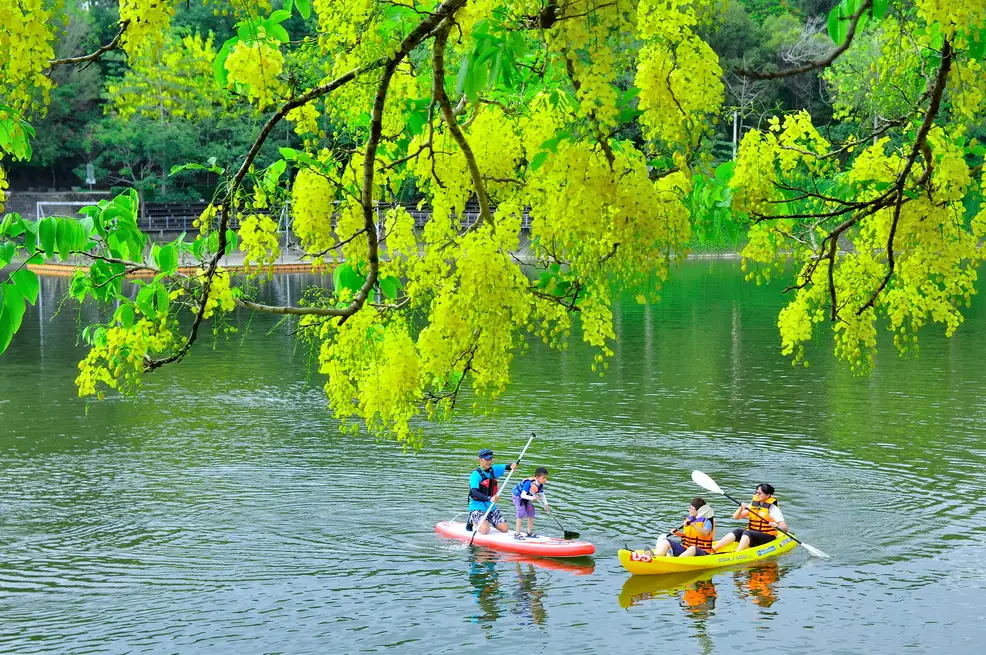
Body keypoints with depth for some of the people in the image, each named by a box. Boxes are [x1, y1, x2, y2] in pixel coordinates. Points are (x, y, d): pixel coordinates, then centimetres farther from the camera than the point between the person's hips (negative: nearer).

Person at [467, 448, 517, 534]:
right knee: (485, 530, -27)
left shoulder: (493, 470, 4)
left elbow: (507, 466, 11)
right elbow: (474, 492, -28)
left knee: (504, 529, -4)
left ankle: (488, 521, 22)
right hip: (477, 508, -6)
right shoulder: (476, 475, -16)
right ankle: (473, 521, 6)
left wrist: (513, 465, -15)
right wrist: (489, 498, -42)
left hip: (491, 507, 6)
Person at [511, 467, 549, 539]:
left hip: (527, 498, 8)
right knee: (521, 513, -17)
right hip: (518, 496, -8)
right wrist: (532, 498, -52)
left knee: (531, 513, 8)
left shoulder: (540, 485, -11)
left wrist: (546, 505, -1)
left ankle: (529, 532, 20)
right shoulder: (529, 483, -37)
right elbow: (523, 495, -39)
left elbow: (542, 495, 6)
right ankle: (517, 534, -13)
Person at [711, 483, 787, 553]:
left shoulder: (772, 508, -6)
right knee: (738, 531, -22)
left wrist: (776, 526, -34)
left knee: (747, 533, -31)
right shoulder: (753, 505, 11)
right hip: (751, 535, 5)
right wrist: (741, 509, -11)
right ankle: (713, 549, -35)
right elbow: (735, 517, 9)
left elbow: (784, 527, -12)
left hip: (767, 537, -5)